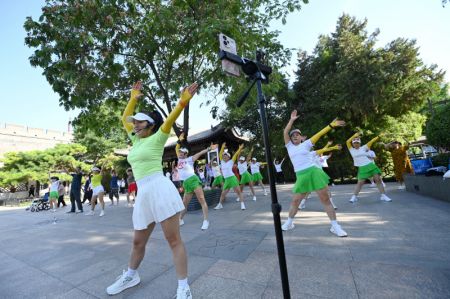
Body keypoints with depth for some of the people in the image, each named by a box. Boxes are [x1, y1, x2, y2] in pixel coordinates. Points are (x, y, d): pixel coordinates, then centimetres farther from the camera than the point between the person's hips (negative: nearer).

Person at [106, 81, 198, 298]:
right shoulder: (136, 140, 21)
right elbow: (125, 118, 31)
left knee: (174, 240, -1)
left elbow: (170, 119, -11)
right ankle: (131, 276, 45)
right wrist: (133, 98, 30)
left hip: (160, 189, -7)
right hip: (143, 194, 7)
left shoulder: (157, 138, 2)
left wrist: (183, 101, -20)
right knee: (138, 241, 21)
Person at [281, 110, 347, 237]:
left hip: (314, 172, -1)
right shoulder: (289, 146, 10)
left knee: (325, 199, 3)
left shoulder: (306, 144, 7)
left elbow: (319, 134, 1)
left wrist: (331, 125, -5)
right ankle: (289, 223, 23)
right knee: (295, 201, 7)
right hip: (301, 176, 2)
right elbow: (285, 132, 1)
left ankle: (335, 226, 14)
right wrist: (292, 120, -2)